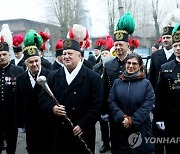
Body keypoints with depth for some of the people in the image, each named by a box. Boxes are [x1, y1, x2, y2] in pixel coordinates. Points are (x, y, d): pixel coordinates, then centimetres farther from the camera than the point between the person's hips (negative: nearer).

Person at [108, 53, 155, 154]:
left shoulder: (146, 83, -2)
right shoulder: (117, 82, 5)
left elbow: (147, 105, -9)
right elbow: (111, 102, -2)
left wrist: (132, 121, -15)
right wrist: (122, 118, -15)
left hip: (140, 128, -1)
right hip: (120, 128, 2)